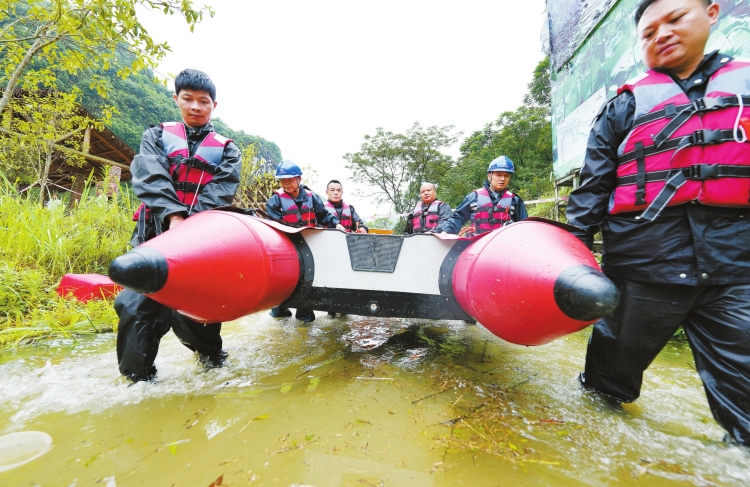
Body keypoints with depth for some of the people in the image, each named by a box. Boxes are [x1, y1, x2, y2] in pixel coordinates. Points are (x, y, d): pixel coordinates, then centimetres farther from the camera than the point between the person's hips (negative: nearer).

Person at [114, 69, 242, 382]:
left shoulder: (227, 151, 12)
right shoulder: (157, 136, 15)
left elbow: (219, 194, -3)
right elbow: (150, 178, -3)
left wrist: (190, 225, -18)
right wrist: (174, 217, -21)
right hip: (156, 233, 2)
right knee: (137, 306, -8)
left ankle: (212, 359, 21)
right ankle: (136, 379, 11)